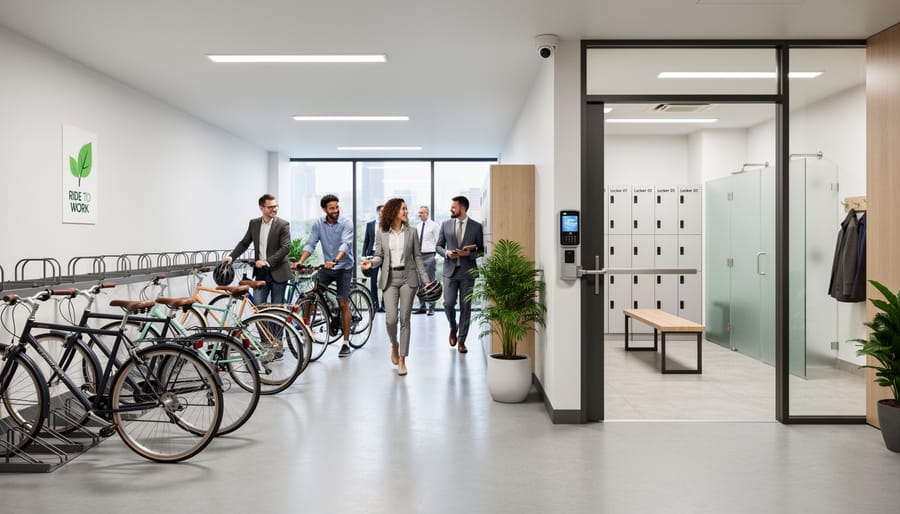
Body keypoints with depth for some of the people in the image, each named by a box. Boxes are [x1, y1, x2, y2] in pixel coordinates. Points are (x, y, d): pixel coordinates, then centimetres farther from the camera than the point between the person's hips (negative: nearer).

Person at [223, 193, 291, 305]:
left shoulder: (283, 224, -7)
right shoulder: (254, 223, 7)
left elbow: (285, 247, -15)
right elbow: (244, 243, 12)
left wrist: (267, 261, -24)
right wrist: (231, 257, -4)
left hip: (278, 273, -3)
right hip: (260, 272, 3)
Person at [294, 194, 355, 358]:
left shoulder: (346, 223, -13)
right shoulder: (318, 223, -3)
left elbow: (346, 244, -27)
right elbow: (311, 244, -7)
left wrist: (335, 261, -44)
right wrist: (300, 261, -23)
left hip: (344, 267, -3)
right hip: (326, 266, 3)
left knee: (343, 304, -4)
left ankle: (346, 342, 4)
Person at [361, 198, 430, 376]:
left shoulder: (411, 232, 4)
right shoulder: (381, 232, 3)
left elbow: (417, 257, 6)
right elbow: (379, 255, 7)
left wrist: (426, 279, 1)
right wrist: (371, 263, -16)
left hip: (408, 277, 0)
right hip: (390, 278, 0)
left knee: (405, 319, -1)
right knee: (391, 319, -9)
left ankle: (402, 360, 8)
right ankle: (394, 345, 25)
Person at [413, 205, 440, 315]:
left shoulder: (434, 226, -4)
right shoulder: (418, 226, 14)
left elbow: (438, 242, -6)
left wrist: (435, 256, -13)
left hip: (429, 256, -6)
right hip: (419, 256, 6)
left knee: (430, 282, -5)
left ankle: (431, 307, 1)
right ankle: (422, 307, 16)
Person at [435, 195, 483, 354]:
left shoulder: (476, 226, 0)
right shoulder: (446, 224, 6)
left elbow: (481, 250, 4)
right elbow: (438, 245, 11)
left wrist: (469, 253, -14)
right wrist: (446, 253, -9)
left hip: (467, 271, -1)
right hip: (450, 270, 1)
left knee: (466, 307, 2)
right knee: (448, 304, -5)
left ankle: (461, 340, 13)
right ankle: (453, 327, 26)